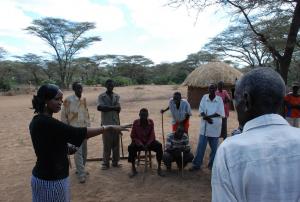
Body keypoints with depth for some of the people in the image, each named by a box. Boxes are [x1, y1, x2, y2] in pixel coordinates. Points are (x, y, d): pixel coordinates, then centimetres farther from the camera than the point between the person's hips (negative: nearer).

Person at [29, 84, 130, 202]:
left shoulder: (37, 121, 4)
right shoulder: (47, 123, -26)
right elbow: (79, 133, -29)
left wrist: (67, 148, 12)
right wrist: (109, 128, -25)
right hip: (52, 180, -9)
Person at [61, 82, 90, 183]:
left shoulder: (84, 99, 7)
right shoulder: (68, 100, -10)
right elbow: (63, 115, -6)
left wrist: (88, 125, 10)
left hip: (84, 128, 6)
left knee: (84, 151, 13)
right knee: (78, 152, -7)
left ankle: (80, 169, 31)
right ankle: (81, 174, 0)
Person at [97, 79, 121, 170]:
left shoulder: (116, 96, 10)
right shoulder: (101, 96, 0)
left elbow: (118, 108, -3)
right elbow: (100, 107, -18)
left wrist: (107, 107, -12)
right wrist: (113, 107, -15)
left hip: (116, 123, 4)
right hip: (106, 123, -3)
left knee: (116, 143, 9)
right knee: (107, 144, 1)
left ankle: (115, 162, 21)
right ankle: (105, 163, 12)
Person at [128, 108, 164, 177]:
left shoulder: (151, 122, -7)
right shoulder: (135, 123, -10)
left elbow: (152, 136, -7)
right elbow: (133, 136, -5)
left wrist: (147, 144, -24)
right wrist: (139, 143, -22)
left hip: (149, 141, 1)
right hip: (139, 142, -1)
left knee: (159, 146, -27)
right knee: (131, 147, -31)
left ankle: (159, 168, -16)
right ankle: (133, 169, -17)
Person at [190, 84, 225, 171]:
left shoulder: (219, 99, -4)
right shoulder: (204, 97, 1)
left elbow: (219, 113, -10)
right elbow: (201, 110, -2)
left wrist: (208, 116, -19)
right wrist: (206, 118, -19)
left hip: (215, 127, -1)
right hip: (204, 126, 1)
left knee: (214, 147, 10)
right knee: (200, 146, 4)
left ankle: (212, 164, 26)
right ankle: (196, 164, 14)